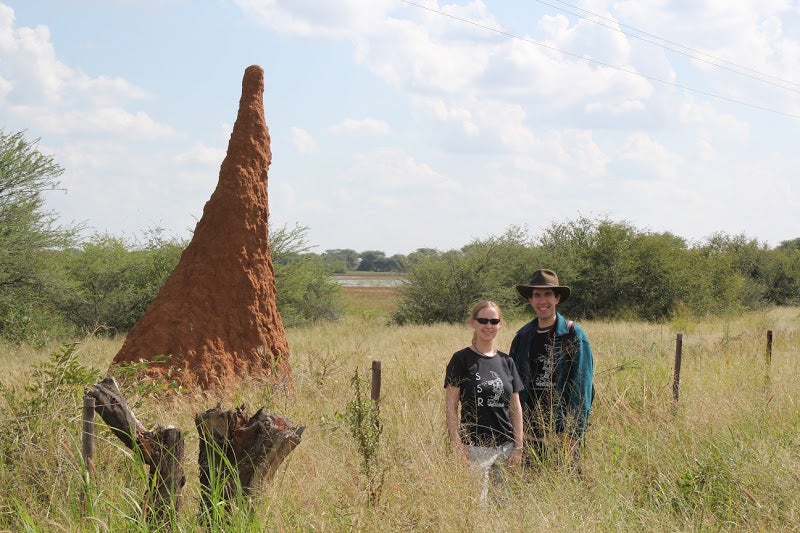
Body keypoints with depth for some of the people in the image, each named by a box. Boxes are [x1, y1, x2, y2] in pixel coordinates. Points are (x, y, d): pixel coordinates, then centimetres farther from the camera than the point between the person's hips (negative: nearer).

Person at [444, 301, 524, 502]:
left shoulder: (506, 362, 11)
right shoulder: (461, 359, -2)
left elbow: (515, 408, 12)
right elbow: (451, 406, -4)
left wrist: (518, 447, 6)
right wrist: (457, 444, -11)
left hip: (506, 446, 4)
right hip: (475, 446, -4)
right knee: (476, 499, -9)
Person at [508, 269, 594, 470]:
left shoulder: (573, 335, -3)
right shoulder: (522, 337, 11)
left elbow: (582, 386, -7)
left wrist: (573, 434, -13)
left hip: (562, 428, -4)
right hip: (529, 429, 4)